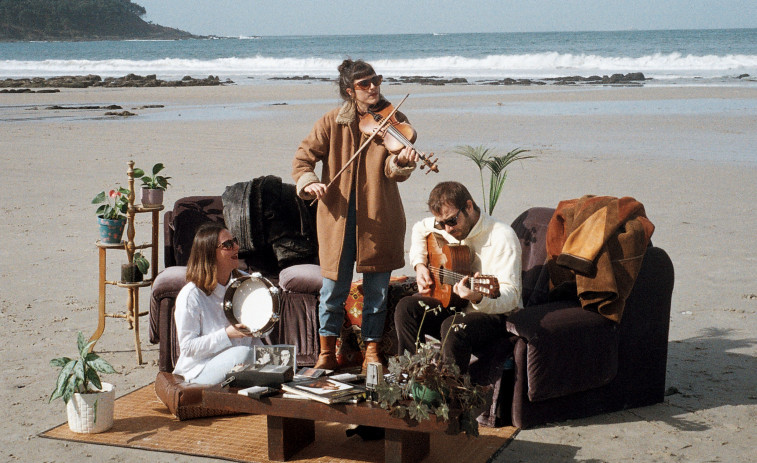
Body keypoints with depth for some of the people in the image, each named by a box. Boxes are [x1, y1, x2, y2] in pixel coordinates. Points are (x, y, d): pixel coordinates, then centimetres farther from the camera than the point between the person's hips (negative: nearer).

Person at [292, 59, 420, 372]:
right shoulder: (332, 122, 1)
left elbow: (396, 172, -11)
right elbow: (303, 158, 1)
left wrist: (400, 162, -34)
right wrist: (309, 182, -19)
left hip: (379, 219, 0)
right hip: (338, 217, 0)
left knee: (377, 290, 8)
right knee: (333, 289, 6)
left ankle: (372, 349, 25)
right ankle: (327, 353, 22)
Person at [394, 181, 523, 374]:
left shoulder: (502, 237, -21)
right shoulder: (444, 225, 1)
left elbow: (511, 296, -28)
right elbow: (420, 229, 26)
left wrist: (479, 298, -48)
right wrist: (419, 264, 10)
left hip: (497, 314, -7)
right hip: (455, 305, 7)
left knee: (454, 326, -35)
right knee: (406, 308, -14)